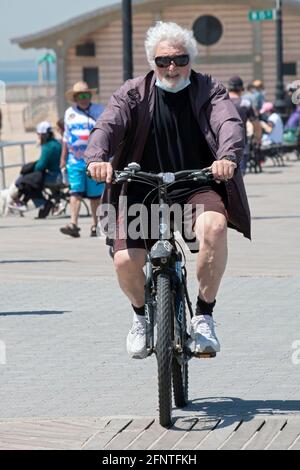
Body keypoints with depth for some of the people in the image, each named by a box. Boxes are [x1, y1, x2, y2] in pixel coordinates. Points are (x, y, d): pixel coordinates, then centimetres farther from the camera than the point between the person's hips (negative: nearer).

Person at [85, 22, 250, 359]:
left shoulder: (208, 91, 5)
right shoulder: (134, 93, 4)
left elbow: (230, 123, -14)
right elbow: (109, 125, -12)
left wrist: (228, 156, -37)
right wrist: (97, 158, -35)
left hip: (196, 190, -1)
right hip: (143, 191, 1)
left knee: (214, 226, -35)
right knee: (125, 260, -20)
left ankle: (203, 316, -18)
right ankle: (142, 314, 16)